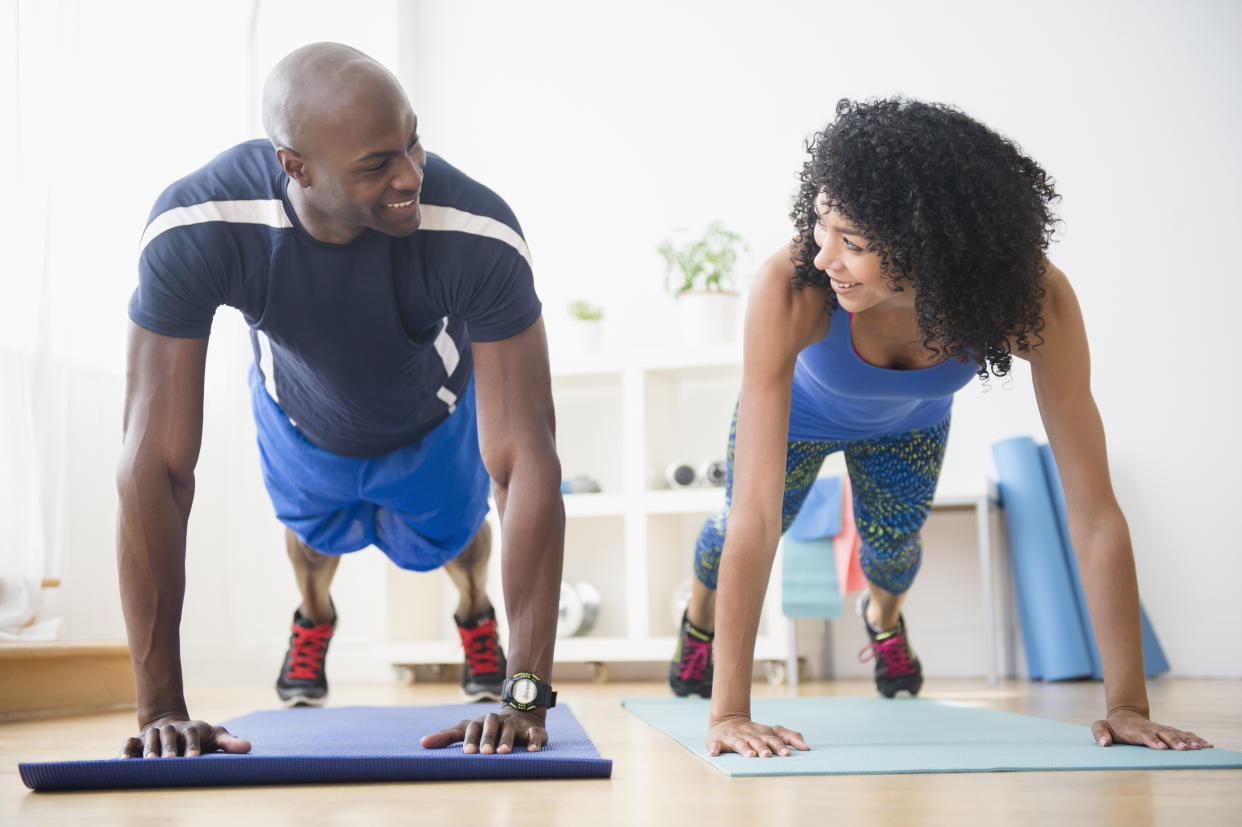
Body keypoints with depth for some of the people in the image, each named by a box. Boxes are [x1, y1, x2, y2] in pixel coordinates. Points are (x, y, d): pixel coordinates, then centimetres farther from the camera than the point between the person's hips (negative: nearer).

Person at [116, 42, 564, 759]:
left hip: (436, 423, 0)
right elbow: (155, 464, -39)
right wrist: (162, 707, -39)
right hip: (301, 418, 1)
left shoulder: (479, 235, -44)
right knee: (316, 535, 28)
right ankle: (314, 618, 65)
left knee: (451, 536, 24)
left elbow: (528, 461, -43)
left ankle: (476, 615, 62)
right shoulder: (192, 232, -42)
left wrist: (528, 695, -47)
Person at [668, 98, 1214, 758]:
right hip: (800, 413, -1)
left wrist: (1128, 705, -36)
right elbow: (756, 512, -46)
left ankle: (883, 617, 54)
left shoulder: (1031, 298, -42)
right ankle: (700, 617, 53)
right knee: (735, 532, 13)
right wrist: (729, 712, -47)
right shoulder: (791, 289, -47)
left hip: (909, 424, 2)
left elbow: (1093, 507, -36)